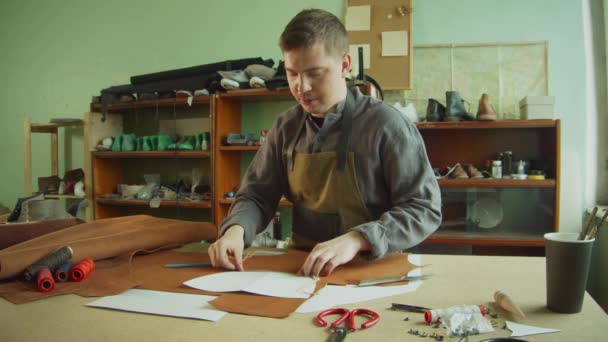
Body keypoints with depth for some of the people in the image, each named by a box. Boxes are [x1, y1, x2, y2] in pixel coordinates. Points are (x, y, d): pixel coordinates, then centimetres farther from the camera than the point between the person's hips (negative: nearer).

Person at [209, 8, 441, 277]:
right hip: (301, 266, 3)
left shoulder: (385, 124, -11)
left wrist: (356, 239, -26)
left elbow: (424, 208, -12)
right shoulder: (286, 127, 4)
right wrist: (236, 229, -13)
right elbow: (257, 195, 9)